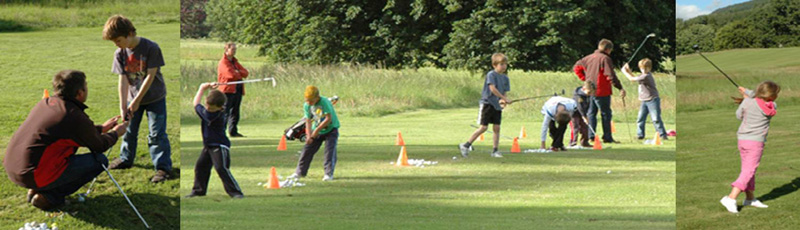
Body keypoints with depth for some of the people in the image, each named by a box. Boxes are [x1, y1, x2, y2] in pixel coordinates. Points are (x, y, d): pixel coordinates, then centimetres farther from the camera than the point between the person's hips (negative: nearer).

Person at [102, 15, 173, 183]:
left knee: (157, 134, -6)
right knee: (129, 130, 16)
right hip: (133, 98, 5)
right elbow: (123, 79, -9)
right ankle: (126, 159, 35)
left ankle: (163, 167, 0)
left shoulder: (150, 48, -22)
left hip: (154, 98, -5)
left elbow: (150, 76, -21)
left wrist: (137, 100, -19)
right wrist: (123, 106, -15)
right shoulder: (120, 54, -8)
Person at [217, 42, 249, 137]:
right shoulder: (223, 62, -7)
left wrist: (238, 72, -9)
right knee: (225, 112, -11)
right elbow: (231, 74, -20)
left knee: (235, 112, 10)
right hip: (228, 90, -8)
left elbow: (246, 72, 11)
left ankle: (233, 131, 16)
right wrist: (240, 74, -1)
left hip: (238, 89, 8)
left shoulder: (235, 61, 20)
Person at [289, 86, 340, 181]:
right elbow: (308, 120, -2)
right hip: (316, 131, 6)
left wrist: (317, 129, -24)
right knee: (307, 149, 5)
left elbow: (328, 119, -26)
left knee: (329, 151, -17)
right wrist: (309, 135, -14)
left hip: (331, 129, -6)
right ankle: (300, 172, 16)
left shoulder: (324, 102, -25)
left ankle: (328, 174, -12)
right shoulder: (307, 105, -7)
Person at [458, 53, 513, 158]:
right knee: (483, 127, -8)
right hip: (487, 103, -7)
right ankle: (465, 145, 1)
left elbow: (504, 92, 11)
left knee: (497, 128, 2)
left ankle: (494, 150, 7)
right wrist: (504, 98, -22)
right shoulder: (491, 75, -11)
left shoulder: (505, 78, 10)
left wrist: (503, 101, -11)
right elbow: (492, 89, -20)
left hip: (497, 106, 7)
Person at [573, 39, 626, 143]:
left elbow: (576, 67, 17)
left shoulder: (589, 57, 11)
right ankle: (607, 137, 0)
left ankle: (591, 135, 9)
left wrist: (585, 78, 14)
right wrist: (620, 88, -17)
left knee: (591, 113, 14)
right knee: (606, 113, 1)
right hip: (601, 91, -6)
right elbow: (611, 75, -19)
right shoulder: (605, 59, -11)